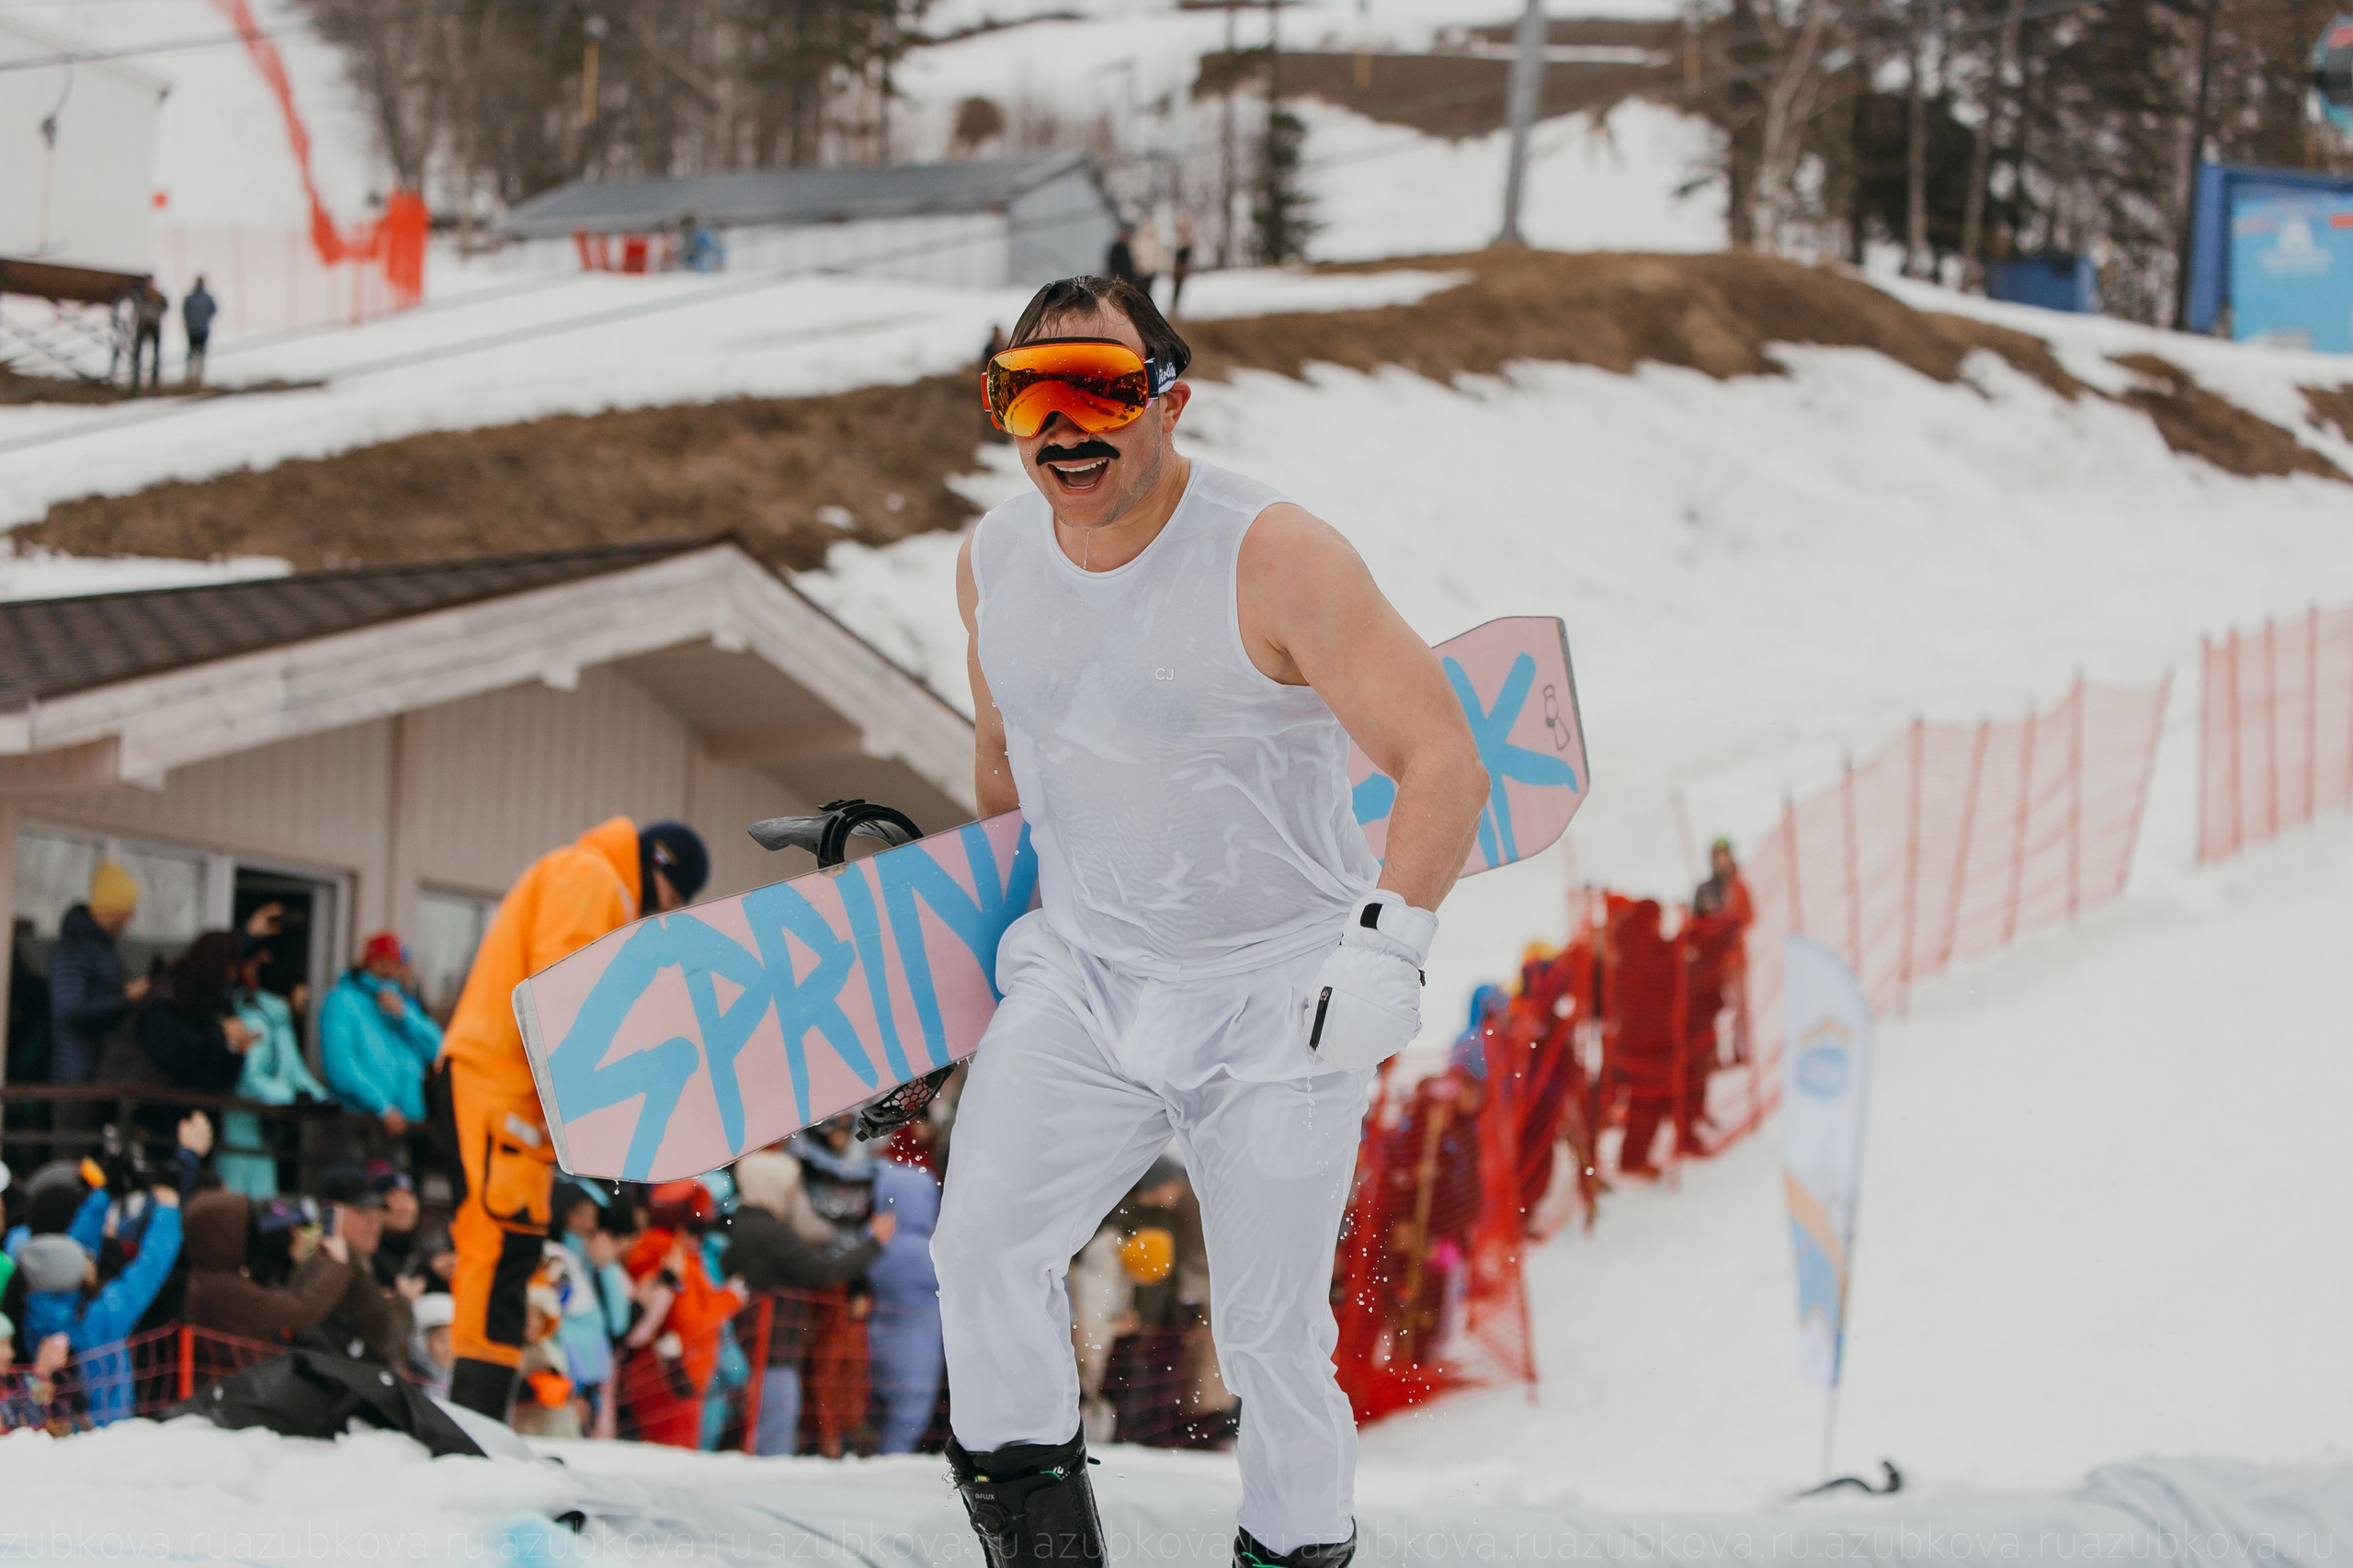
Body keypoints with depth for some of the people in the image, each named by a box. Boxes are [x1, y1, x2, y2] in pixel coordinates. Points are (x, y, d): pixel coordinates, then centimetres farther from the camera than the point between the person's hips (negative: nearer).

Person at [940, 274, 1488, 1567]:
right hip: (1081, 977, 4)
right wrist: (993, 909, 28)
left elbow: (1443, 764, -19)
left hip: (1281, 997, -4)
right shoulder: (994, 565, -1)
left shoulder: (1273, 560, -19)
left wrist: (1389, 949, -31)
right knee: (981, 1246, -14)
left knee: (1271, 1332, -2)